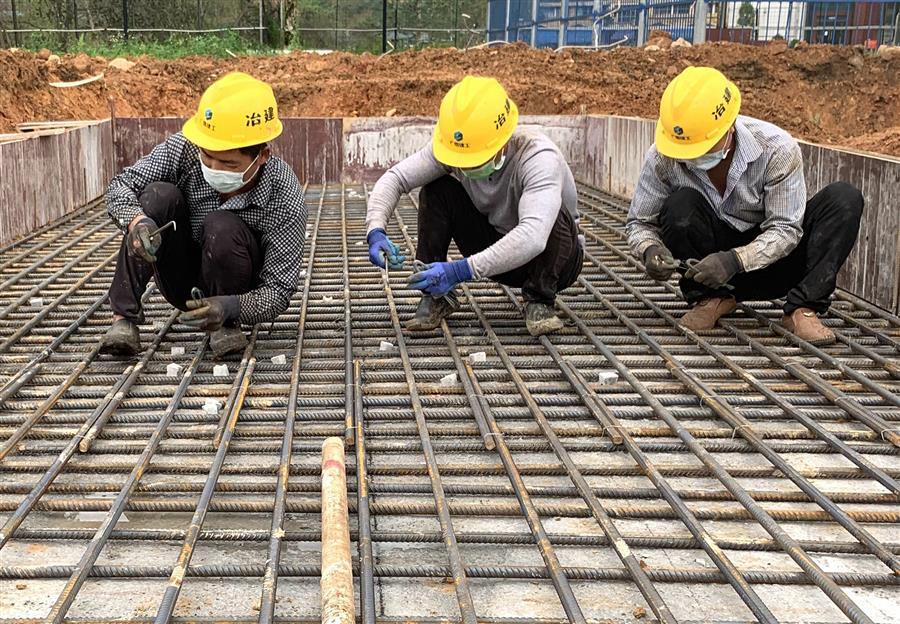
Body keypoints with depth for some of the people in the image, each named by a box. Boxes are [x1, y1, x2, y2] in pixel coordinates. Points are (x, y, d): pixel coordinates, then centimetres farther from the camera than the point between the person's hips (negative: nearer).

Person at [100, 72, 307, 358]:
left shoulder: (286, 200, -28)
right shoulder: (185, 148, -22)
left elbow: (278, 292, -25)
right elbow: (120, 186, -16)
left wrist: (231, 307, -45)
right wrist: (135, 219, -40)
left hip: (234, 291, -2)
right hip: (182, 279, 3)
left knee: (222, 226, -33)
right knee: (160, 194, -24)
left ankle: (226, 326, -9)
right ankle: (124, 318, -20)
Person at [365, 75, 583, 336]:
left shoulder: (539, 157, -35)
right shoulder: (454, 146, -20)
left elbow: (533, 238, -49)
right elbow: (395, 177, -15)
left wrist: (462, 270, -53)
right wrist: (375, 231, -34)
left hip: (551, 256, -4)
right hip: (496, 251, 4)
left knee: (554, 217, -36)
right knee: (438, 189, -16)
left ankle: (539, 303, -13)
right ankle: (436, 297, -6)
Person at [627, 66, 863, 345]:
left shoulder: (777, 149, -23)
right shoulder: (662, 158, -18)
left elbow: (785, 229, -20)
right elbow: (639, 222, -5)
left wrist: (735, 260, -36)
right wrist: (650, 249, -29)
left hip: (766, 258, 0)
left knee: (845, 199, -22)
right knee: (680, 205, -31)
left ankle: (802, 309, -22)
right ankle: (711, 297, -7)